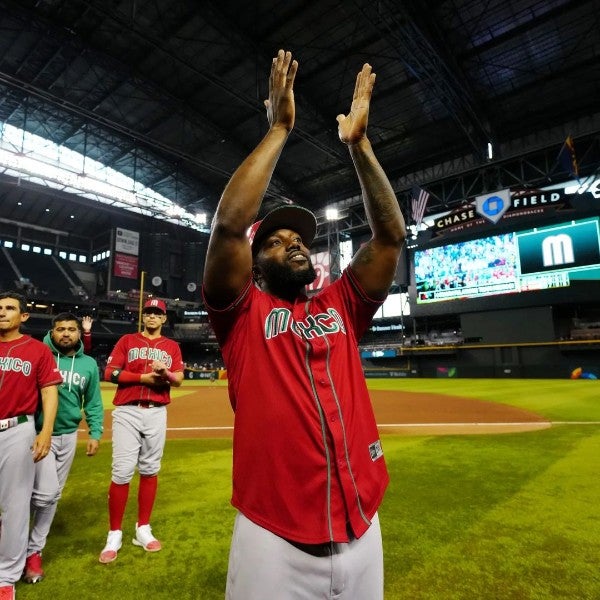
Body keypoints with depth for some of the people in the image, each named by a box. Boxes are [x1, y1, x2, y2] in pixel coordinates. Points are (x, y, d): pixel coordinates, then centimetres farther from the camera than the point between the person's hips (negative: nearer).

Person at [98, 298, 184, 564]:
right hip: (127, 412, -2)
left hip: (157, 413, 2)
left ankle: (143, 529, 22)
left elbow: (178, 380, 2)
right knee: (122, 472, -3)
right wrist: (143, 377, -13)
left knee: (150, 470, 8)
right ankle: (114, 534, 12)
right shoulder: (127, 341, 7)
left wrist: (165, 372, -20)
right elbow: (109, 373, -3)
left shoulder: (172, 346, 11)